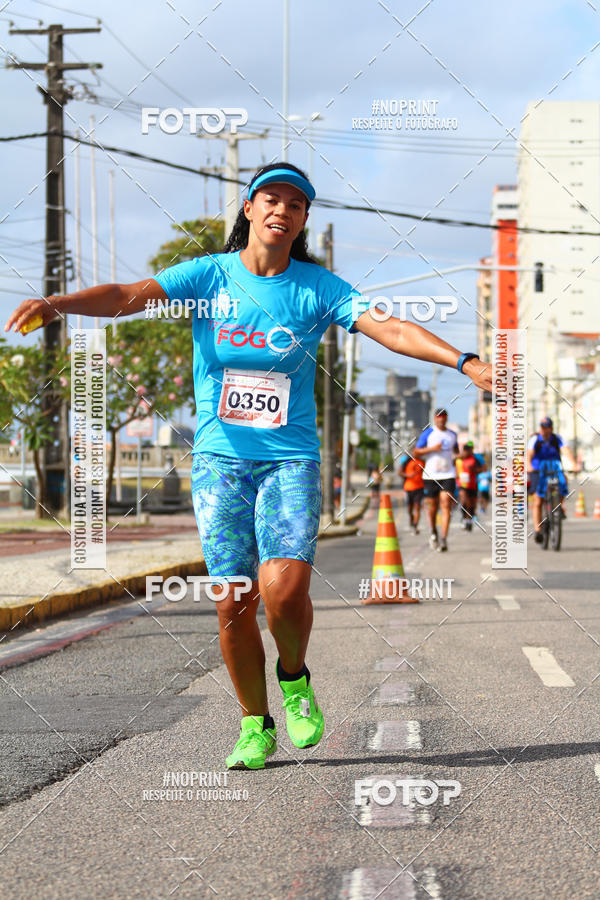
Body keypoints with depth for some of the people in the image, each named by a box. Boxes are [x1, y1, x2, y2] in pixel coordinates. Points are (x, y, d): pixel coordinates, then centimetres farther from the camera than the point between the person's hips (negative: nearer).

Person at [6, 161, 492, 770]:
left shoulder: (316, 287, 1)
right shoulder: (209, 275, 0)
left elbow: (389, 329, -7)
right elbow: (129, 296, -12)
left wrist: (465, 362, -21)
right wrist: (57, 303, -30)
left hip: (291, 460, 0)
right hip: (220, 460, 1)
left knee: (285, 588, -19)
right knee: (234, 602, -3)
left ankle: (294, 676, 13)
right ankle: (256, 726, 16)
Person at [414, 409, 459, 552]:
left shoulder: (452, 434, 13)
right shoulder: (428, 433, 1)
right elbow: (416, 452, -2)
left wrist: (457, 456, 11)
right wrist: (432, 449, -14)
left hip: (448, 475, 1)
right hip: (431, 475, -1)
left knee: (446, 505, -13)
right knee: (432, 506, 6)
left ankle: (443, 539, -17)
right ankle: (433, 533, 33)